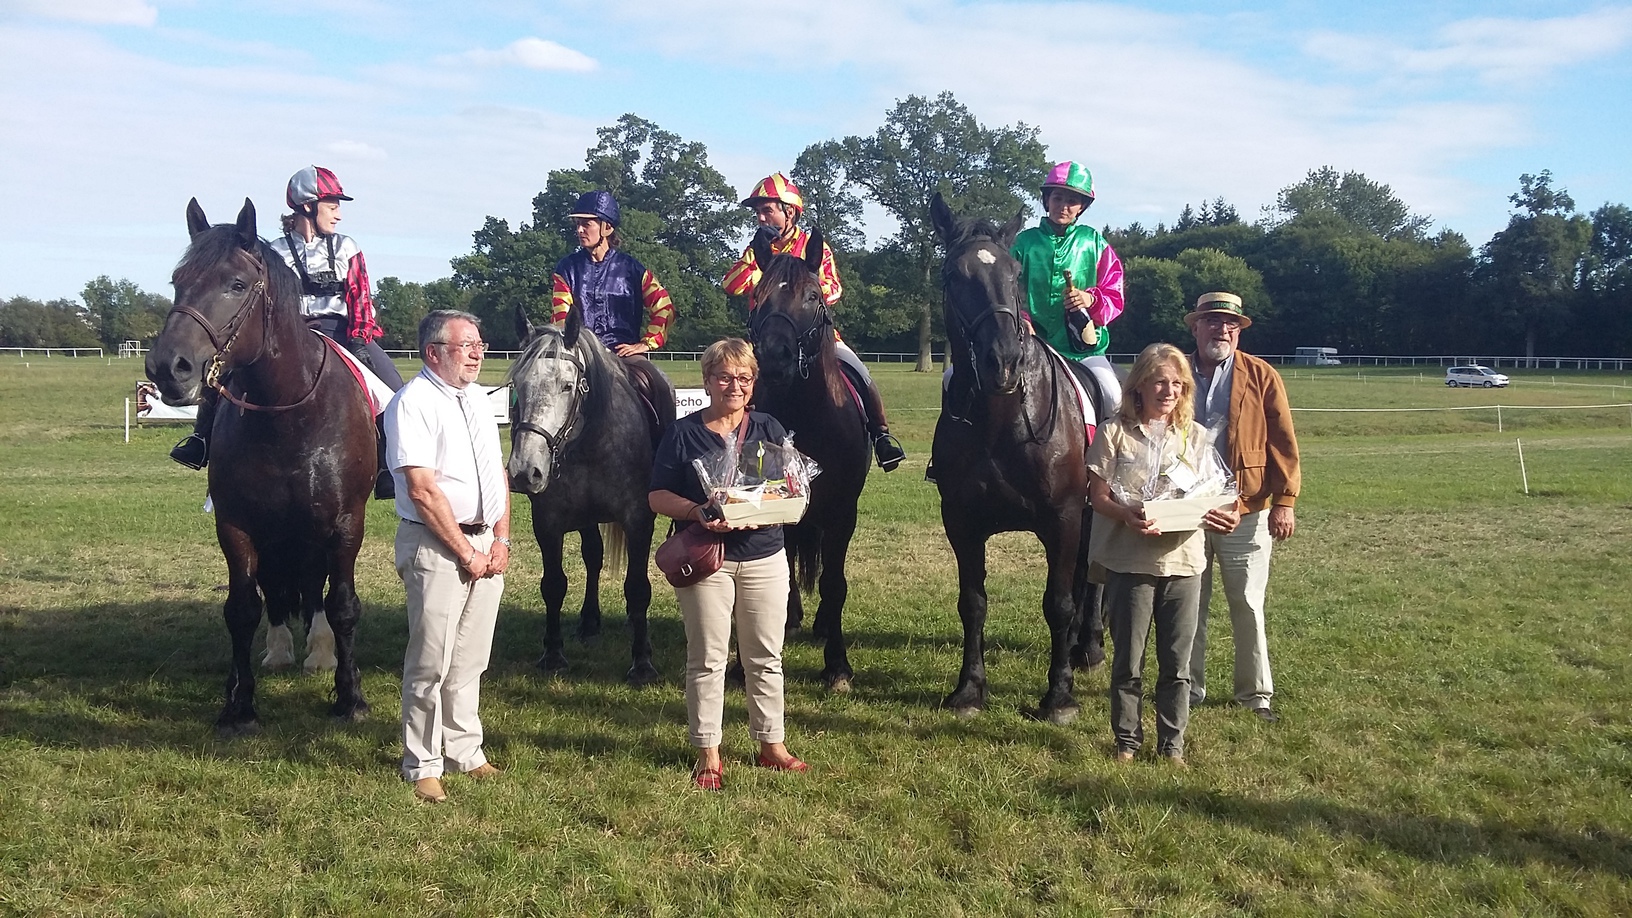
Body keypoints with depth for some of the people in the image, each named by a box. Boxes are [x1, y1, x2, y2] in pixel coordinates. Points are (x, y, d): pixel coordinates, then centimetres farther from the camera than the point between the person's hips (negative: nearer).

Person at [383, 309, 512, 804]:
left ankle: (465, 751, 26)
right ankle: (422, 765, 11)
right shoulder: (413, 402, -12)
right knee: (431, 663, -1)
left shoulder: (477, 399, 13)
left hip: (486, 543, 7)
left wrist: (501, 540, 4)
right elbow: (423, 490, -18)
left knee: (470, 661, 14)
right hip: (436, 546, -7)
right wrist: (466, 553, -15)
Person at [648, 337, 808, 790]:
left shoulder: (770, 430, 7)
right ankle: (708, 753, 13)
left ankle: (772, 744, 23)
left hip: (764, 557, 3)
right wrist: (698, 511, -22)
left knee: (765, 657, 11)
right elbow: (657, 496, -4)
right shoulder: (684, 433, -1)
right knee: (707, 659, 3)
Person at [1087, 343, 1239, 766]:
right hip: (1129, 559, -2)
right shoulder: (1115, 432, -2)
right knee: (1128, 660, 6)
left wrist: (1223, 516, -14)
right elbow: (1098, 496, -5)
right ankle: (1127, 739, 21)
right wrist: (1127, 515, -26)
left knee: (1177, 661, 7)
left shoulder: (1196, 437, 8)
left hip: (1183, 559, 2)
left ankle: (1172, 743, 20)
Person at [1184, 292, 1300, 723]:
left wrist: (1284, 501, -10)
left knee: (1248, 606, 5)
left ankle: (1255, 694, 16)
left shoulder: (1261, 377, 0)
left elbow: (1283, 443, -3)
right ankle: (1188, 689, 22)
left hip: (1245, 511, -2)